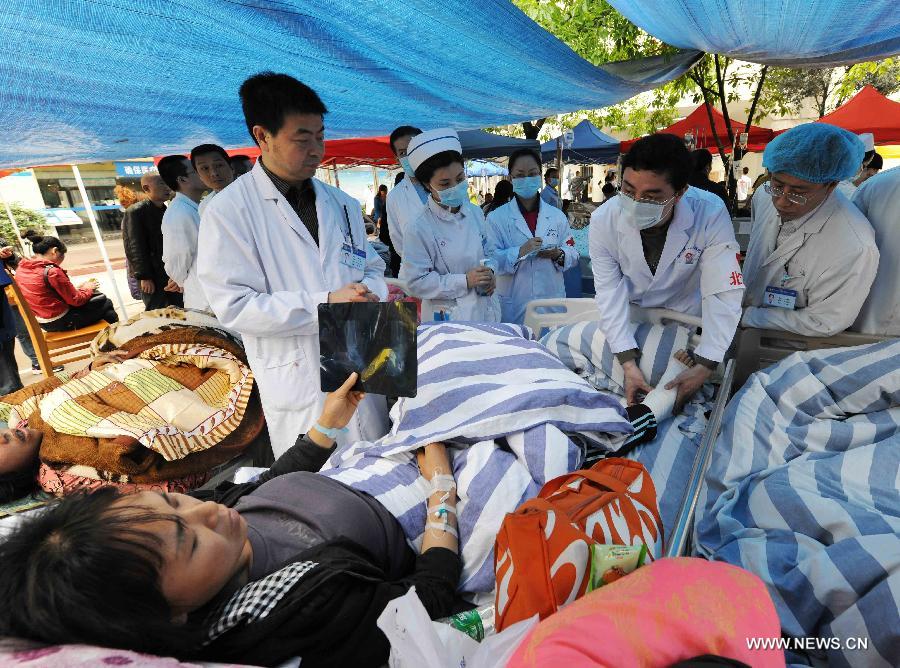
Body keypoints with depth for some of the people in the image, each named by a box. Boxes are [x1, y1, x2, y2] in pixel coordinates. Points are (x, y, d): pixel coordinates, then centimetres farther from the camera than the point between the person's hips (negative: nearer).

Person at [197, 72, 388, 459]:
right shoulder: (228, 210, -7)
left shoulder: (342, 204, 10)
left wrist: (370, 293, -10)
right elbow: (233, 306, -13)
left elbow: (373, 269, 15)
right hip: (301, 384, -5)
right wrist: (325, 304, -21)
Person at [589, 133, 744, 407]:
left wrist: (705, 367, -35)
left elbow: (724, 294, -29)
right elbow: (610, 292, -24)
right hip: (628, 316, 1)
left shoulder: (711, 214, -30)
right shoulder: (603, 220, -26)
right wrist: (628, 363, -31)